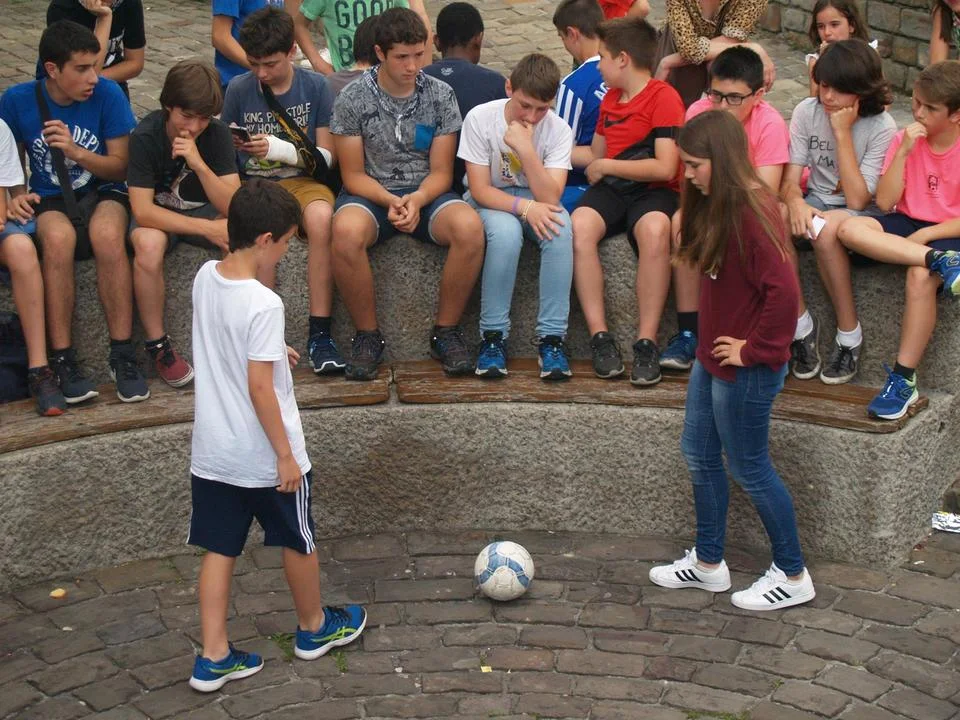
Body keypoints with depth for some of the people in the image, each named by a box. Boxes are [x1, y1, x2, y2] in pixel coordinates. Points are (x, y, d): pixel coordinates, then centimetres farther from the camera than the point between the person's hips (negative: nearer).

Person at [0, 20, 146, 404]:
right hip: (50, 199, 0)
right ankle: (62, 359, -27)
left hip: (103, 192, 0)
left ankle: (122, 355, -26)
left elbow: (121, 167, -5)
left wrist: (75, 151, -22)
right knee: (58, 237, -36)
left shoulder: (108, 93, -9)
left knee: (107, 234, -36)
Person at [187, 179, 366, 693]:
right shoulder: (263, 304, -25)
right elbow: (260, 387, -24)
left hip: (211, 452, 6)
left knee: (219, 550, 12)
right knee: (298, 542, 16)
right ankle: (314, 628, 36)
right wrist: (286, 455, -17)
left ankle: (213, 657, 15)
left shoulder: (205, 278, -2)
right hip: (264, 457, -6)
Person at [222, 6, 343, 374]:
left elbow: (326, 157, 1)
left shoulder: (315, 86, 1)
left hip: (300, 180, 0)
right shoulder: (239, 89, 4)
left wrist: (281, 149, -15)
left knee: (320, 218, -36)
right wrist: (232, 145, -9)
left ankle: (319, 334, -29)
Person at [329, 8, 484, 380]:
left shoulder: (441, 95, 0)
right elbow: (353, 174, -2)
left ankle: (446, 331, -12)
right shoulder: (352, 98, -4)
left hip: (426, 192, 2)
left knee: (470, 227, -33)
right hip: (371, 193, -1)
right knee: (346, 232, -38)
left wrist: (418, 199, -20)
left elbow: (441, 172, 1)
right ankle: (367, 335, -16)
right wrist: (390, 201, -21)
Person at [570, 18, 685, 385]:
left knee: (655, 229, -40)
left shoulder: (664, 97, -5)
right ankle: (600, 337, -29)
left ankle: (646, 342, -33)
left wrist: (605, 166, -7)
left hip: (652, 190, -5)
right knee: (579, 225, -29)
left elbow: (665, 167, -14)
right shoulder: (610, 98, 19)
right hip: (610, 189, 5)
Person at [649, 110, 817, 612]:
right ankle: (708, 563, 32)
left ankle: (792, 576, 18)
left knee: (749, 469, 3)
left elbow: (783, 290, -30)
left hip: (747, 368, -10)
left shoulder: (752, 212, -24)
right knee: (700, 456, 17)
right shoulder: (718, 207, 6)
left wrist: (754, 348, -20)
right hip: (712, 358, 10)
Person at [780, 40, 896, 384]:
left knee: (827, 229, -38)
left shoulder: (882, 128, -15)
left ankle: (849, 335, -21)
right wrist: (795, 200, -32)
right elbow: (790, 178, -7)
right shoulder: (807, 111, -5)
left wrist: (842, 132, -25)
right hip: (815, 203, 4)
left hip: (863, 215, -4)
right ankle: (802, 324, -18)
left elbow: (857, 200, -24)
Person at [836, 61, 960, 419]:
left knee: (920, 276, -36)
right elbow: (885, 202, -5)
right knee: (849, 229, -25)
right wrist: (903, 152, -14)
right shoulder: (906, 139, 3)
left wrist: (923, 235, -17)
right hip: (905, 227, 4)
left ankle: (903, 380, -26)